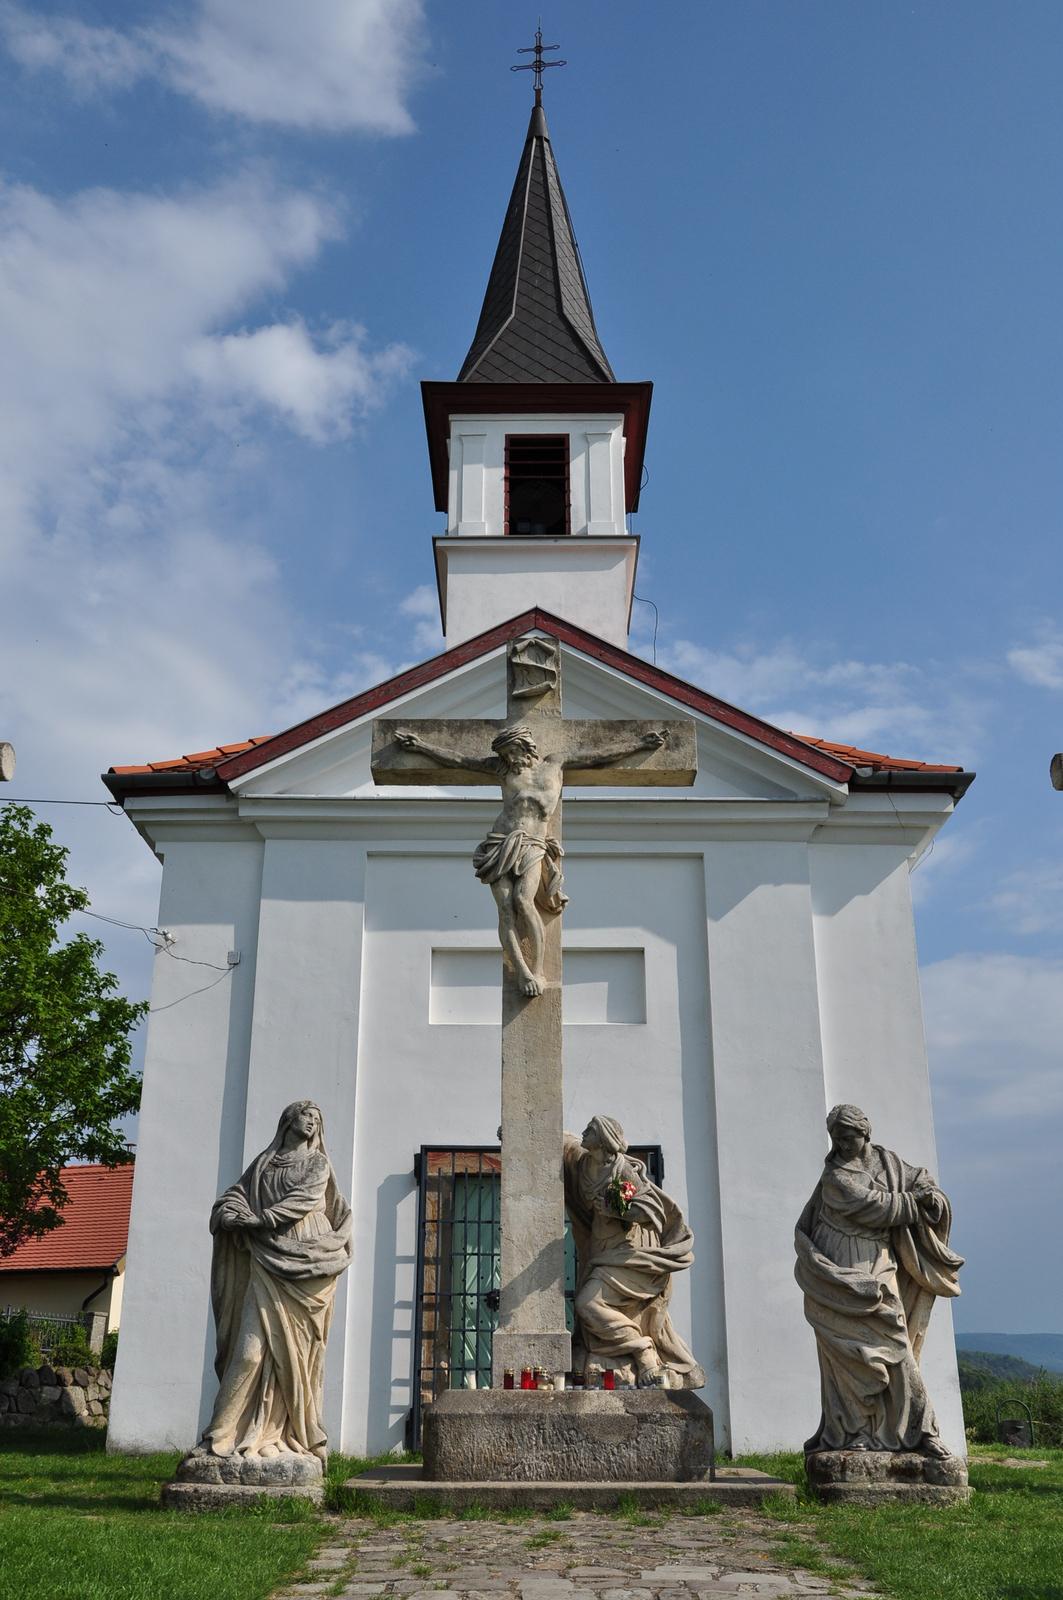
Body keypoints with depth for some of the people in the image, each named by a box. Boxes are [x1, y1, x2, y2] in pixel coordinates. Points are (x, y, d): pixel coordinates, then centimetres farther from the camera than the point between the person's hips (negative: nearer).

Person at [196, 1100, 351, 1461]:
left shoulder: (318, 1163, 12)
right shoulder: (263, 1163, 18)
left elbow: (305, 1199, -4)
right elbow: (234, 1195, 9)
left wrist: (259, 1219, -11)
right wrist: (230, 1213, -14)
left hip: (303, 1271, -1)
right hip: (266, 1268, 1)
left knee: (295, 1352, -2)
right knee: (253, 1347, -10)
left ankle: (294, 1434, 3)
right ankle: (226, 1432, -8)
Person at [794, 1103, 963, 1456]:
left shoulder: (884, 1160, 9)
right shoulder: (835, 1177, -7)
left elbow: (917, 1176, 20)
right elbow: (873, 1206, -14)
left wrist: (932, 1194, -1)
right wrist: (913, 1203, -3)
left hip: (877, 1272, 4)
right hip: (843, 1273, -4)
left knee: (896, 1349, 0)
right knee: (849, 1353, -4)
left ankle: (917, 1430, 6)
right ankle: (850, 1431, 1)